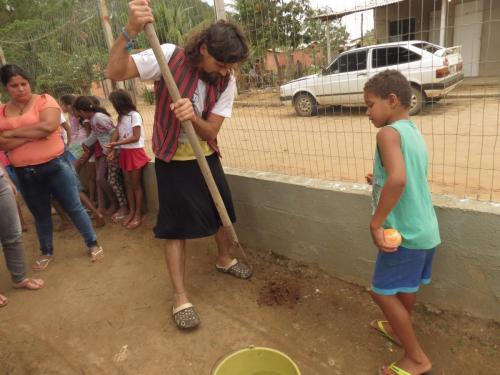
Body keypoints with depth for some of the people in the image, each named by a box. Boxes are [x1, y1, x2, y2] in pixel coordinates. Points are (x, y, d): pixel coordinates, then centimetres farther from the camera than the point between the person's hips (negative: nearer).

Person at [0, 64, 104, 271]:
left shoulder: (44, 100, -6)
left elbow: (48, 126, -25)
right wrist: (33, 134, -17)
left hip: (55, 165, -4)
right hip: (25, 173, 4)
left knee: (74, 207, 5)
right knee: (40, 214, 18)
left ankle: (93, 244, 20)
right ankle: (46, 251, 36)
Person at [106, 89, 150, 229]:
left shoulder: (134, 115, -11)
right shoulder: (121, 117, 13)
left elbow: (136, 137, -17)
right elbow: (119, 136, 8)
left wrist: (117, 143, -18)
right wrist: (114, 150, -5)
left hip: (135, 152, -7)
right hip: (124, 153, 7)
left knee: (136, 184, -1)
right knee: (128, 183, 9)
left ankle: (138, 215, 6)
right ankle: (131, 211, 19)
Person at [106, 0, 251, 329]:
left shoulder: (226, 81, -9)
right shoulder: (170, 56, -18)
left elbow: (211, 132, -14)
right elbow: (115, 73, -26)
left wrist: (193, 116, -35)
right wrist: (131, 31, -41)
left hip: (206, 156, 5)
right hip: (172, 160, -4)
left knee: (223, 212, 16)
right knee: (177, 227, -2)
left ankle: (225, 259, 45)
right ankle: (180, 297, 11)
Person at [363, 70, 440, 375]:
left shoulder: (388, 133, -17)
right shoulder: (415, 133, 10)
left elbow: (398, 179, -34)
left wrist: (376, 223, -27)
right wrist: (380, 181, 24)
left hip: (405, 231, -9)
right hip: (425, 228, 9)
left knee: (383, 291, 6)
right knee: (407, 285, 26)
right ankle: (399, 329, 48)